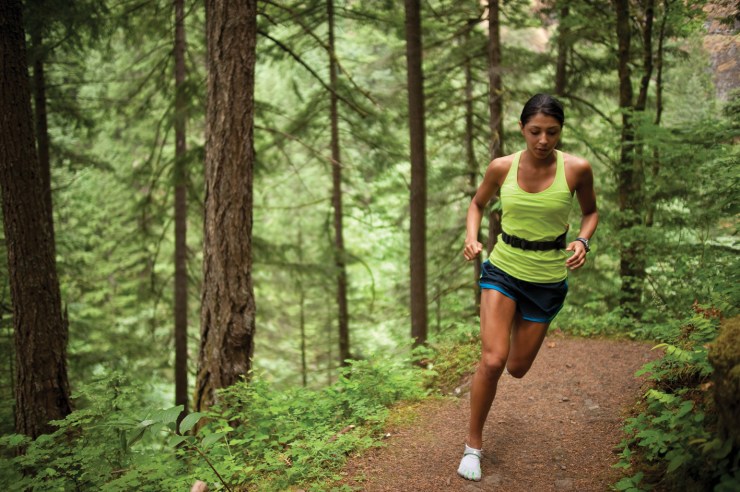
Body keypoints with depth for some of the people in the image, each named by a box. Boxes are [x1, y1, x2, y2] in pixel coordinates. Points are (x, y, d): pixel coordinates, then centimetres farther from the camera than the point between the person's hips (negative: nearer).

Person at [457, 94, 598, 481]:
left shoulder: (576, 169, -12)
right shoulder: (501, 168, -9)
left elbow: (590, 211, 6)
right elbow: (477, 204, 10)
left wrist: (582, 240, -15)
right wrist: (471, 238, -9)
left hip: (548, 279, 1)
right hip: (502, 270, 0)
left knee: (518, 368, 13)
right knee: (493, 360, -17)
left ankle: (518, 324, 51)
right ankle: (473, 443, 4)